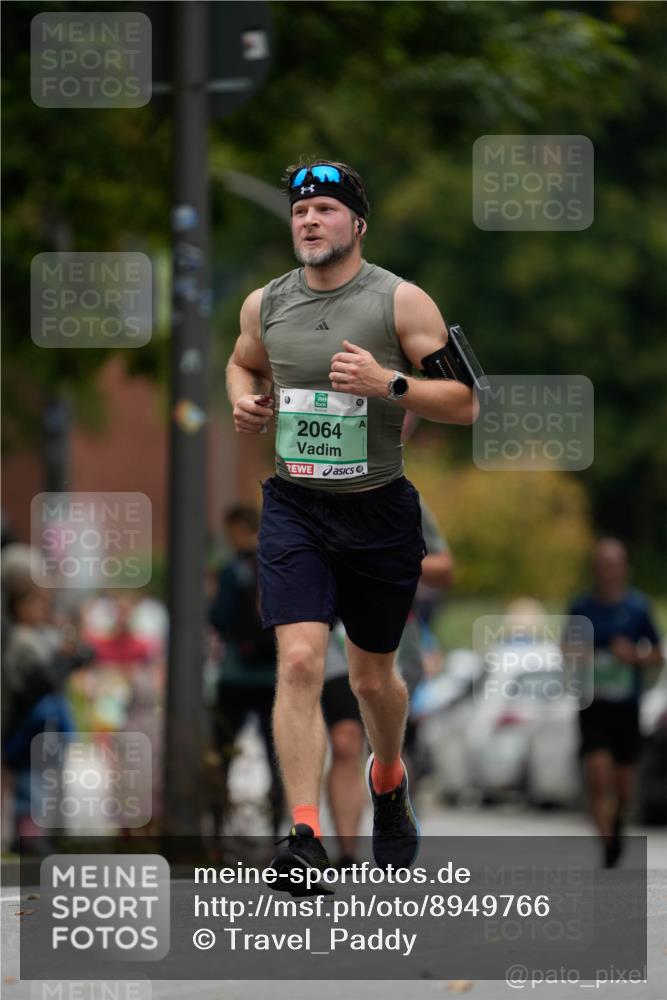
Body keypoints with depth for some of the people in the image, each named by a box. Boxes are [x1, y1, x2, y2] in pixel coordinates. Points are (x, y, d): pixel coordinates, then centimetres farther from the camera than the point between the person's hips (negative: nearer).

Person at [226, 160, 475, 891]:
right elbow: (243, 363, 27)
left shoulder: (401, 302, -8)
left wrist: (387, 383, -23)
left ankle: (387, 781, 46)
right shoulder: (265, 305, 4)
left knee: (372, 676, 14)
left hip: (379, 512, -1)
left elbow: (465, 402, -8)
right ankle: (305, 834, -20)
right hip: (293, 508, 1)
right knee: (299, 663, -17)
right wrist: (244, 401, 4)